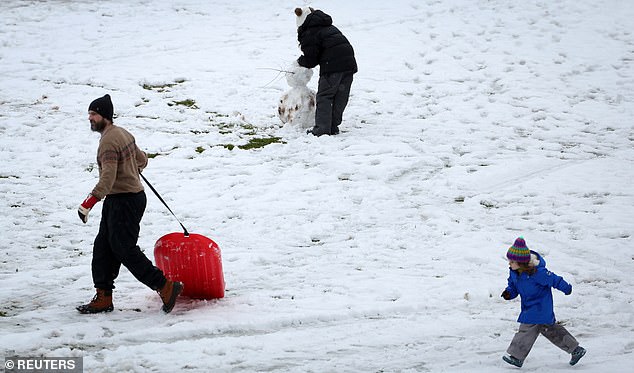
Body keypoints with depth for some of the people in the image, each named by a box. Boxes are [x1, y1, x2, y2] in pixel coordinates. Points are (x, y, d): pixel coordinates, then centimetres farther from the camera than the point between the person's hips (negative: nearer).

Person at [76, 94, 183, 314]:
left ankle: (166, 287, -1)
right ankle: (103, 297, 11)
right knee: (103, 247, 10)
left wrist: (89, 203, -35)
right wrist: (132, 170, 48)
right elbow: (141, 159, 24)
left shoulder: (108, 141, -20)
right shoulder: (123, 134, 11)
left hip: (124, 201, -10)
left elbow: (108, 178, -30)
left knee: (125, 250, -7)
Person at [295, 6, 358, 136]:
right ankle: (333, 127, 17)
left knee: (324, 97, 0)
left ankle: (322, 128, -5)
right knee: (340, 98, 12)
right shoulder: (329, 27, 26)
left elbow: (310, 59, -2)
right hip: (349, 63, 8)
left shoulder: (310, 33, 0)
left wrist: (300, 61, 17)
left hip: (332, 66, -8)